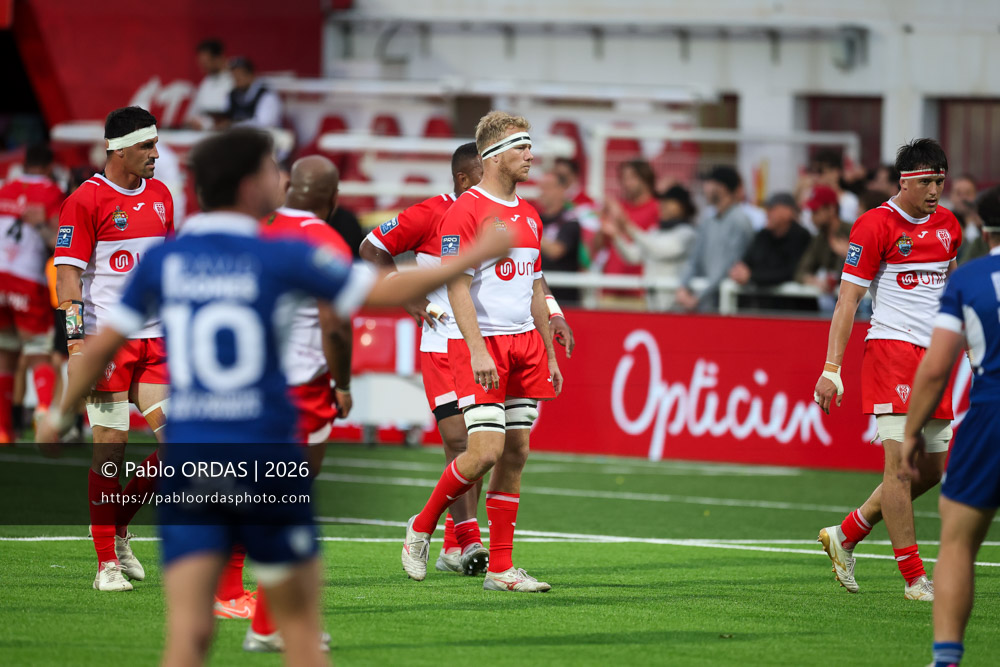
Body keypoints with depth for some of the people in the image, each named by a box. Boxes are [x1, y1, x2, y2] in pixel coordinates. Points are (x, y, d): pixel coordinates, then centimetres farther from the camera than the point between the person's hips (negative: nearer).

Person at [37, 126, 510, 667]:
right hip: (266, 460, -3)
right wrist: (474, 257, 9)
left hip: (186, 458, 3)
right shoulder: (281, 258, -6)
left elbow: (103, 345, 7)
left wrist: (62, 414, 23)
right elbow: (388, 293, -3)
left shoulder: (161, 261, 3)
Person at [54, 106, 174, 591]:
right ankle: (107, 564, 2)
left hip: (153, 341, 6)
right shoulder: (85, 201, -7)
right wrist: (77, 340, -18)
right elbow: (68, 273, -9)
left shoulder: (160, 196, 14)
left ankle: (118, 529, 17)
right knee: (109, 450, -5)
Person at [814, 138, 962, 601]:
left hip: (934, 355, 7)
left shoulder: (948, 226, 12)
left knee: (932, 468, 7)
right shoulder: (875, 225, -7)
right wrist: (831, 368, -15)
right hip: (891, 350, -7)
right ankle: (914, 578, -10)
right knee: (900, 461, -12)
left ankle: (845, 535, 23)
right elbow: (848, 299, -8)